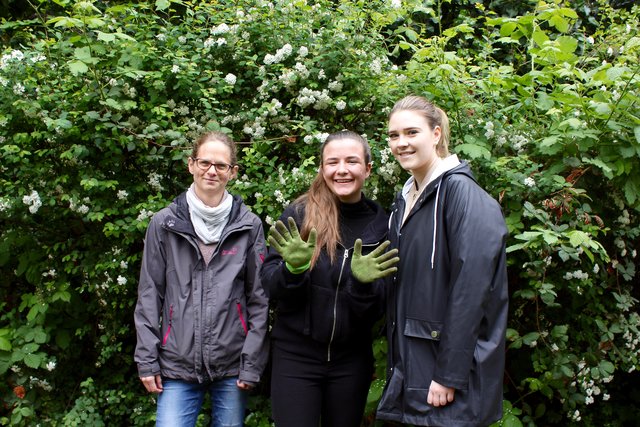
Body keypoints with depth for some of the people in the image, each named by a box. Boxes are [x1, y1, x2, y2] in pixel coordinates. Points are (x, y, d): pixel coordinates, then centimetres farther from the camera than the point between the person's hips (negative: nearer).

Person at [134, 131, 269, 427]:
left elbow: (259, 299, 2)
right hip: (177, 364, 0)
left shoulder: (249, 226, 2)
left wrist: (252, 363, -2)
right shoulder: (164, 223, 2)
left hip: (231, 364, 0)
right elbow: (149, 295, 4)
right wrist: (146, 359, 0)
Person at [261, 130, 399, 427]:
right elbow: (270, 288, -6)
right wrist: (293, 269, -25)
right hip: (295, 354, -2)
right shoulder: (298, 214, -7)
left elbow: (376, 312, -1)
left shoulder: (380, 223, -1)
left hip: (352, 359, 2)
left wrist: (364, 283, -21)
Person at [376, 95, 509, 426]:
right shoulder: (405, 200, 11)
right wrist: (396, 362, 9)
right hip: (410, 368, 7)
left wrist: (449, 375, -20)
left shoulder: (460, 192, -13)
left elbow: (470, 292, -19)